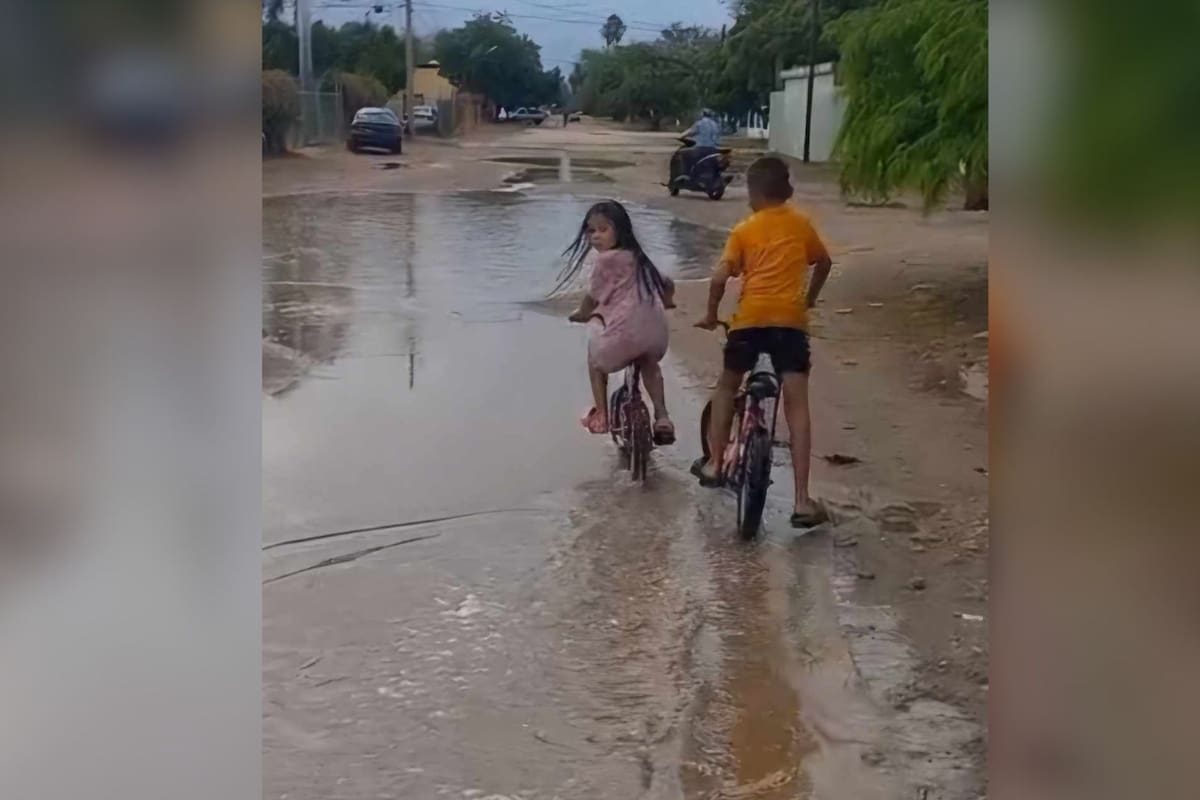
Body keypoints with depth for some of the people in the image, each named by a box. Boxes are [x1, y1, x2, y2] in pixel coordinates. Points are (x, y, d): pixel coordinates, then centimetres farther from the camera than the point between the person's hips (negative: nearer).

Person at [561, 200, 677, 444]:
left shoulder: (606, 260, -3)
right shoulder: (638, 258, 21)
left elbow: (592, 298, 2)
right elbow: (667, 284, 30)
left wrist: (580, 314, 23)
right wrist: (664, 302, 51)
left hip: (624, 329, -6)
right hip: (655, 328, 6)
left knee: (596, 358, 25)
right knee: (649, 364, 38)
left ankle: (601, 414, 23)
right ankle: (662, 416, 26)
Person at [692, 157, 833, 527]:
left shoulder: (744, 230, 8)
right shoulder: (801, 223, 16)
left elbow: (720, 278, -3)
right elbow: (824, 263, 30)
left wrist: (711, 315, 11)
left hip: (750, 317, -1)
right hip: (790, 318, 1)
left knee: (727, 386, 25)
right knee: (796, 403, -3)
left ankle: (714, 463, 26)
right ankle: (802, 499, -9)